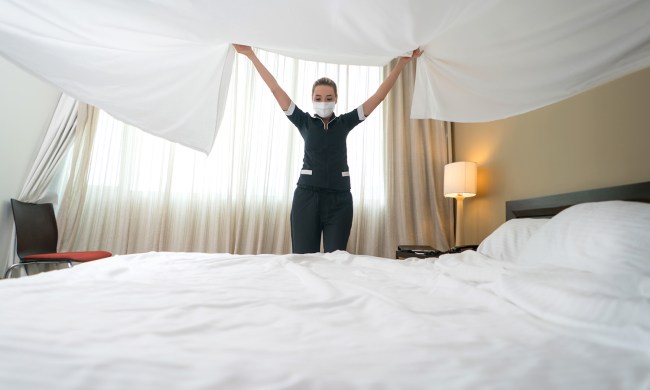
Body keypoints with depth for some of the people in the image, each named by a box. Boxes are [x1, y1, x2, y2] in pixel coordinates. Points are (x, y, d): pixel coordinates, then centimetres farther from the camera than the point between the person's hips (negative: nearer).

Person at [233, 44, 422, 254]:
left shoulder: (345, 122, 9)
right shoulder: (304, 121, 7)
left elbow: (379, 95, 7)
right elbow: (275, 89, 4)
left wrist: (402, 62, 5)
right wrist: (251, 55, 4)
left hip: (339, 198, 1)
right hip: (307, 195, -1)